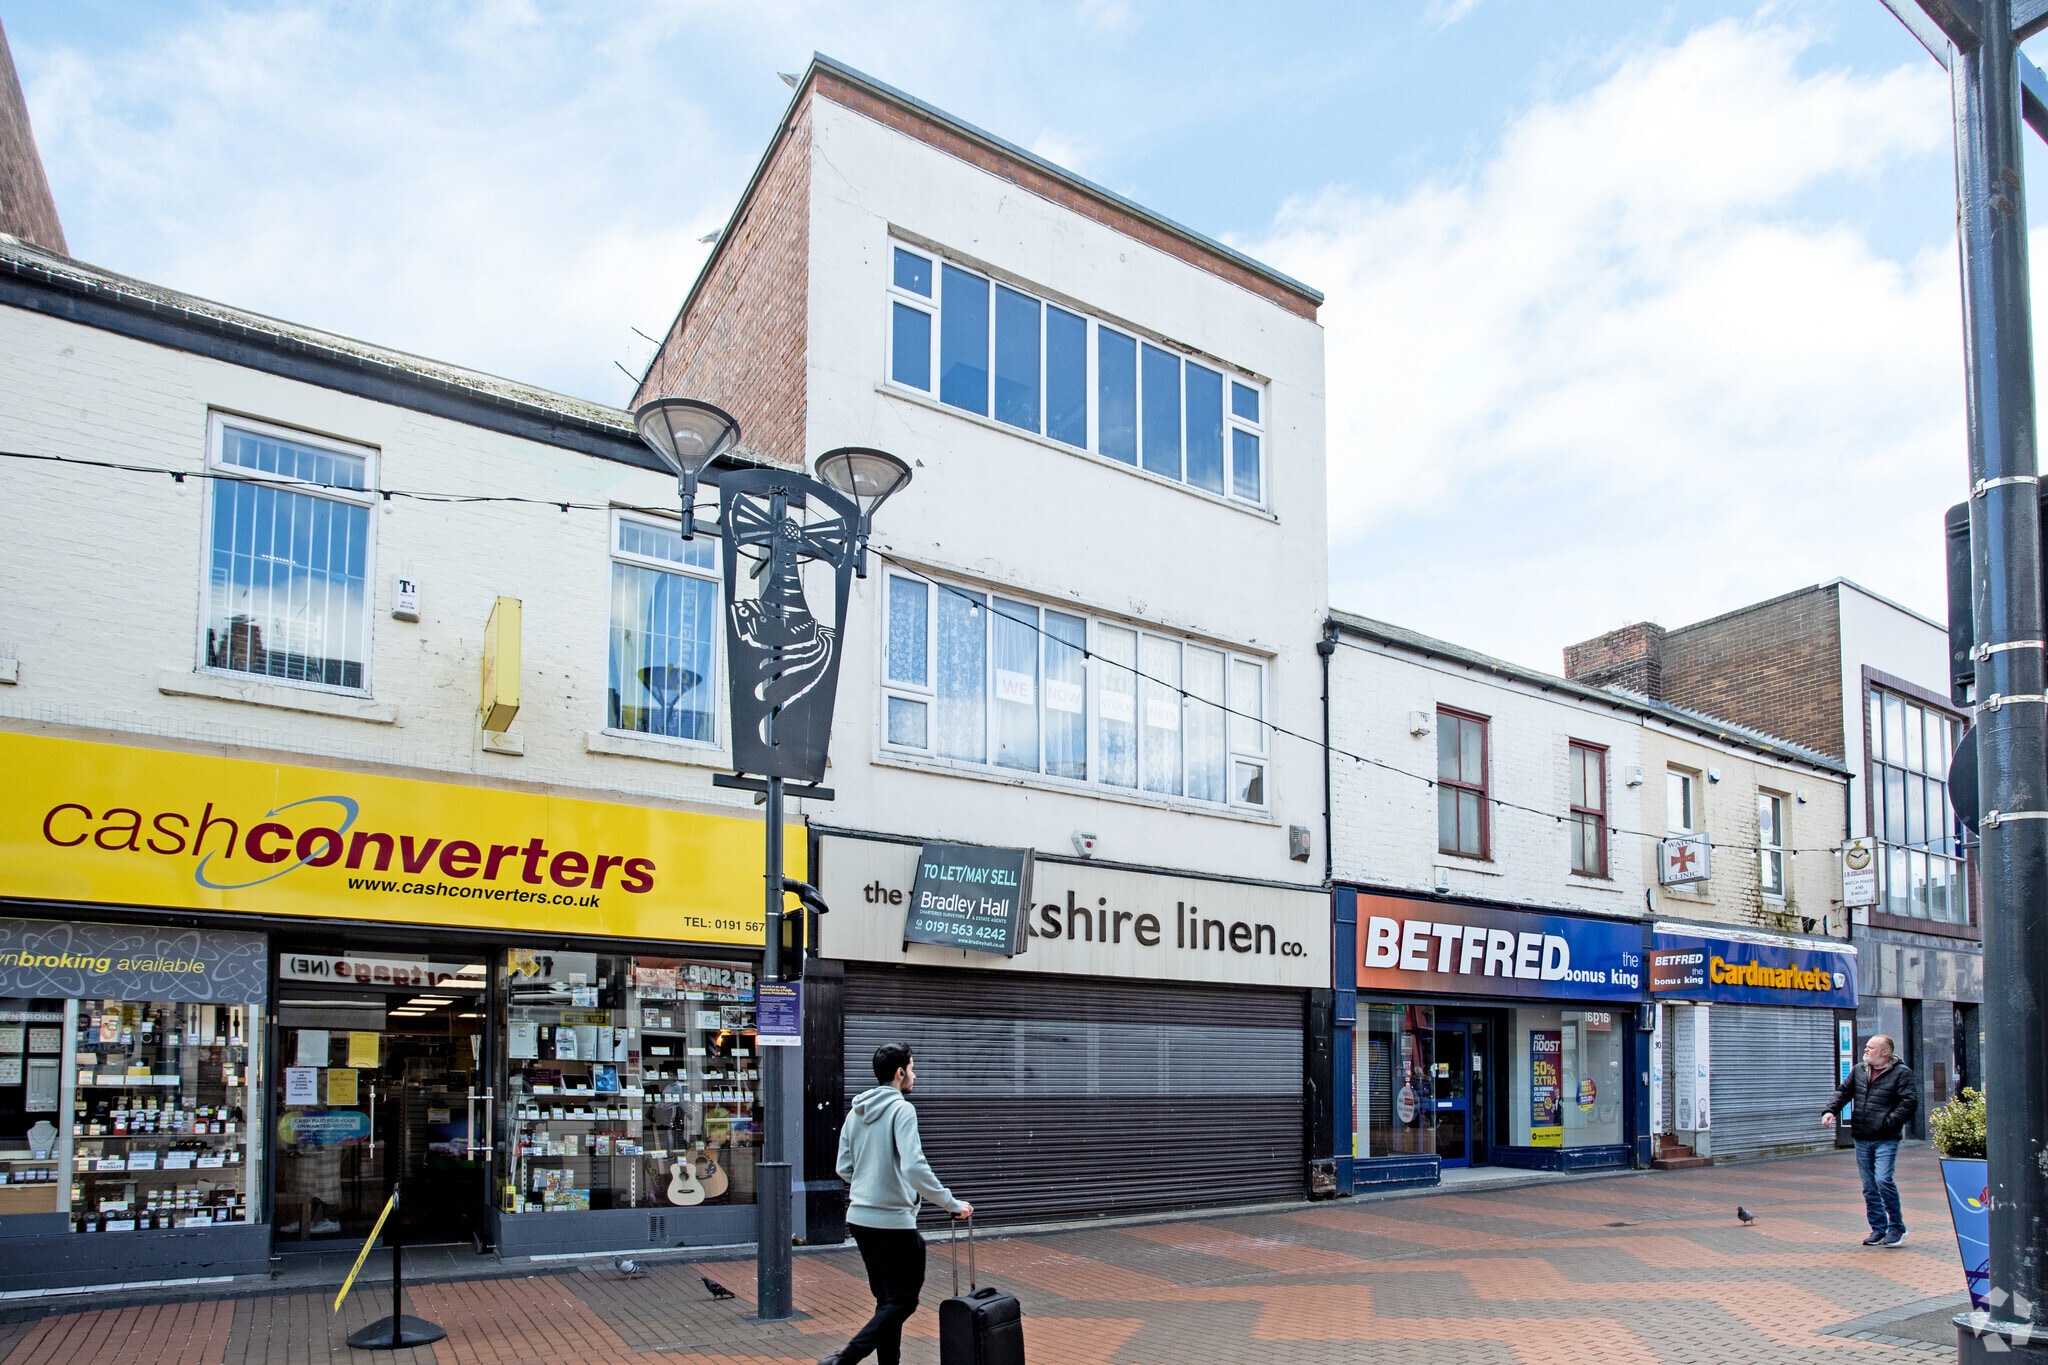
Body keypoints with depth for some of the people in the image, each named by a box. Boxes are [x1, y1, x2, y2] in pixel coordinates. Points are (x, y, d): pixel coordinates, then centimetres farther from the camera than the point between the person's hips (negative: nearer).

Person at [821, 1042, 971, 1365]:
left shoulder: (856, 1111, 9)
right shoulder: (901, 1109, -14)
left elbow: (844, 1168, 13)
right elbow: (914, 1167, -24)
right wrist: (952, 1204, -17)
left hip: (859, 1218, 8)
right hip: (893, 1221, -8)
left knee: (887, 1299, 16)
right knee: (903, 1301, 0)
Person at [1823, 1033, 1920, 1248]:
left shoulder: (1901, 1073, -5)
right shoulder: (1859, 1071, 12)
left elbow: (1910, 1102, -11)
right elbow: (1843, 1091, 17)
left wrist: (1889, 1122, -16)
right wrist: (1830, 1110, 1)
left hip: (1886, 1140, -6)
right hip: (1862, 1139, 6)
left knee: (1883, 1180, -16)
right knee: (1869, 1187, 8)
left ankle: (1896, 1226, 1)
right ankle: (1878, 1228, 18)